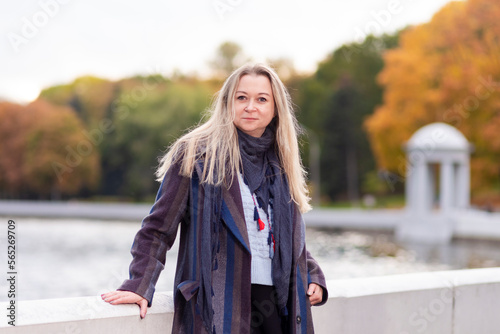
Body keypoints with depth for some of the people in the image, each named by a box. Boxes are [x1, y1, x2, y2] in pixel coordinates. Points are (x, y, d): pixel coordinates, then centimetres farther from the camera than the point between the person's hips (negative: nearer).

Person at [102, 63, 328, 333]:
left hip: (280, 302, 6)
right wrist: (139, 285, -14)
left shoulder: (280, 164, 16)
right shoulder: (195, 154, -2)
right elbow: (158, 228, -4)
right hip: (221, 303, -5)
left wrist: (313, 276, 11)